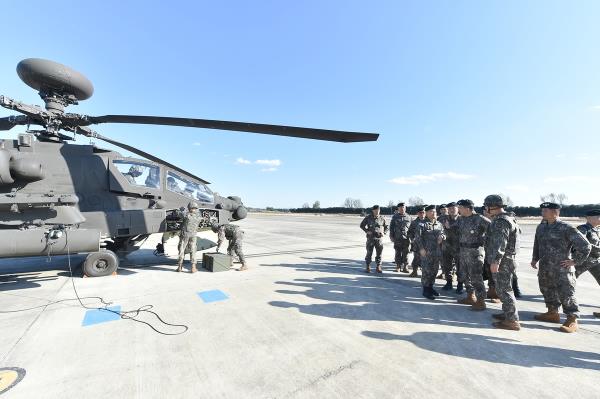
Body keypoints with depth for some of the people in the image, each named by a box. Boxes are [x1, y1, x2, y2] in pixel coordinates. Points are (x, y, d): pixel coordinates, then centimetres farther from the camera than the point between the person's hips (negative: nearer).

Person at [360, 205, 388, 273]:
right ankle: (368, 267, 13)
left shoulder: (382, 218, 3)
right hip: (370, 238, -1)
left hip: (379, 238, 2)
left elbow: (386, 227, 14)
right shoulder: (368, 218, -2)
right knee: (369, 253, 2)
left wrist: (384, 233, -3)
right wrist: (367, 231, -8)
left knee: (379, 253, 5)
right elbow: (362, 225, 5)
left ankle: (378, 267, 17)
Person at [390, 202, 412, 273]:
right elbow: (391, 227, 6)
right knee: (398, 253, 5)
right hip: (397, 238, 0)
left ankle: (405, 267, 12)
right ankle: (398, 266, 15)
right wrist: (391, 236, 1)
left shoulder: (409, 218, 9)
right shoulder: (395, 217, 6)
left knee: (405, 254, 2)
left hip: (406, 238, 1)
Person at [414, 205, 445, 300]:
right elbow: (418, 238, -11)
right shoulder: (422, 224, -8)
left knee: (434, 270, 15)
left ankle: (430, 287, 30)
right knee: (426, 271, -3)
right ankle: (425, 290, 8)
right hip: (426, 252, -7)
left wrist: (442, 237, -4)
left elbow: (443, 234, 20)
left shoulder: (439, 224, 12)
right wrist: (421, 248, -17)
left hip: (437, 252, 7)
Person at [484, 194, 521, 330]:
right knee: (503, 289, 20)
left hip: (502, 262, -10)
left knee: (504, 290, -2)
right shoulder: (502, 219, 14)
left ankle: (512, 321, 6)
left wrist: (495, 261, -30)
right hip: (503, 261, 10)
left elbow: (500, 244, -27)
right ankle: (508, 313, 32)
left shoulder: (501, 221, -19)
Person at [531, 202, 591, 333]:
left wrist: (575, 261, -10)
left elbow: (585, 246, -10)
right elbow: (537, 244, 21)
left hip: (561, 269, -7)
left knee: (566, 294, -1)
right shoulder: (541, 227, 7)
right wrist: (535, 258, 17)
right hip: (544, 269, 7)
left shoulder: (567, 228, -14)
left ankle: (572, 320, 13)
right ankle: (553, 313, 33)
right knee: (547, 290, 17)